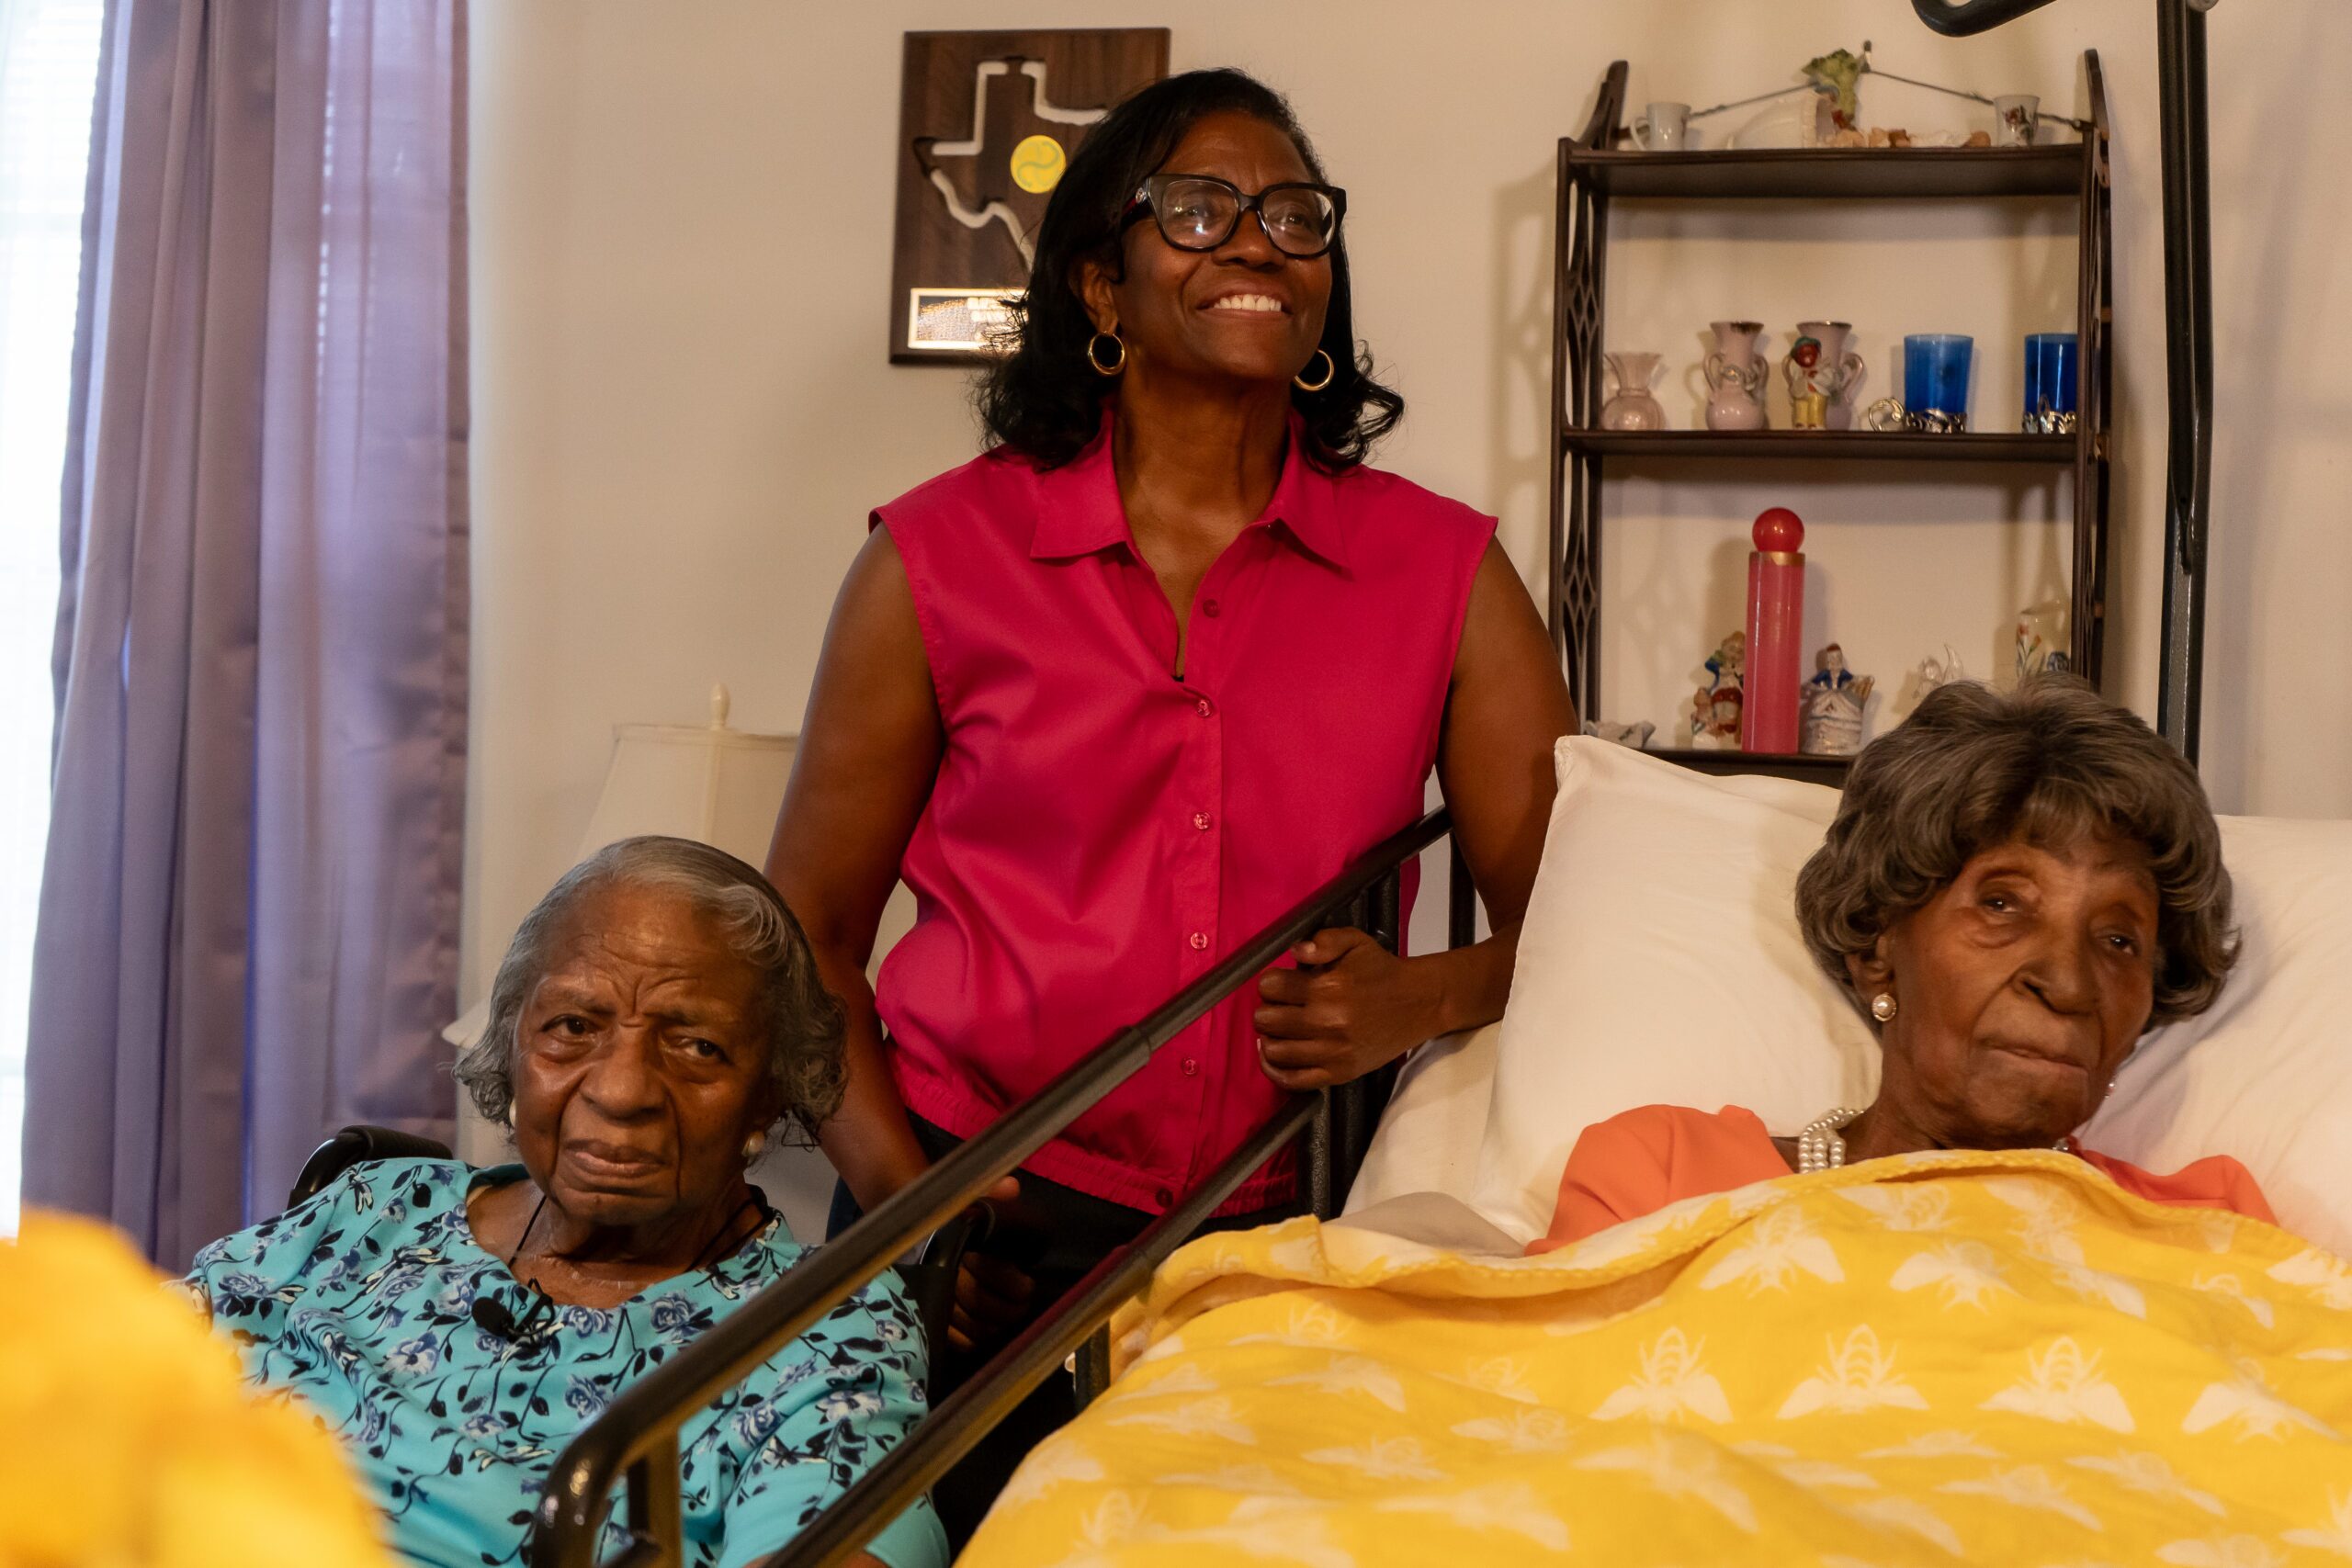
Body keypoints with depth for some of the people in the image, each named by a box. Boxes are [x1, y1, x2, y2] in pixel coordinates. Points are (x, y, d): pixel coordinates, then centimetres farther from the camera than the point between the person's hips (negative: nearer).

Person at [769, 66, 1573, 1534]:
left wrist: (1426, 997, -17)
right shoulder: (942, 557, 1)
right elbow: (808, 931, 5)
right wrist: (897, 1190, -9)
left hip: (1282, 1243, 1)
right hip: (982, 1236, -1)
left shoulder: (1444, 572, 3)